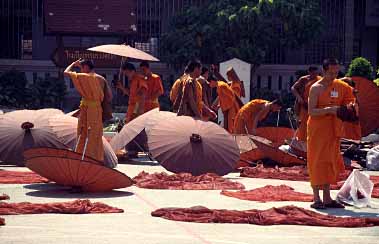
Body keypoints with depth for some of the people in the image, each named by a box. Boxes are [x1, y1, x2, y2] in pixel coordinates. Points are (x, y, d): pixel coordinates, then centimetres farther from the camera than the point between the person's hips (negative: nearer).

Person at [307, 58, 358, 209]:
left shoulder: (339, 86, 8)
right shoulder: (316, 88, -10)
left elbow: (344, 104, 17)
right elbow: (311, 111, -16)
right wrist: (328, 110, -27)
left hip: (333, 131, 6)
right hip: (317, 130, -6)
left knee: (329, 163, 8)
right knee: (318, 162, -5)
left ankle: (327, 198, 14)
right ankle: (316, 199, -3)